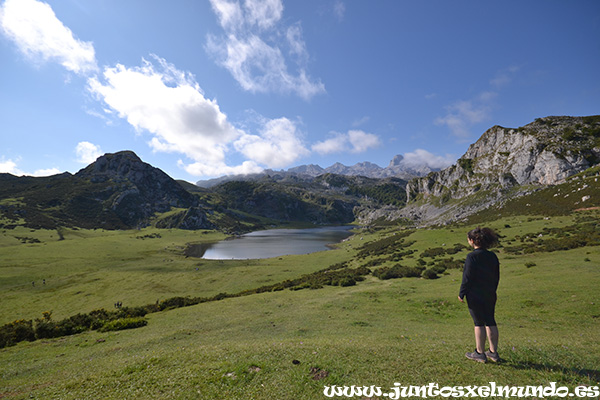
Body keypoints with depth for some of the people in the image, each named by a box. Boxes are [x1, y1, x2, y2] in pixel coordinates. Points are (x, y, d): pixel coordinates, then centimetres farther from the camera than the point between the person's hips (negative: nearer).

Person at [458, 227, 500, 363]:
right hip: (490, 296, 7)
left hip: (475, 296, -7)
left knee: (479, 323, 3)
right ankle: (493, 352, 26)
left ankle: (480, 353, 15)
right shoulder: (492, 256, 4)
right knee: (490, 322, 15)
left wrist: (461, 293, -7)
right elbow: (497, 277, 12)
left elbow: (467, 278, -17)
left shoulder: (472, 256, -19)